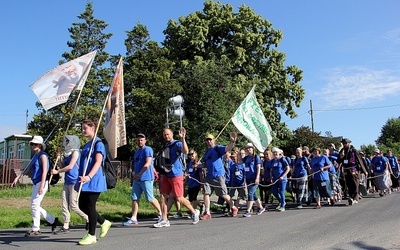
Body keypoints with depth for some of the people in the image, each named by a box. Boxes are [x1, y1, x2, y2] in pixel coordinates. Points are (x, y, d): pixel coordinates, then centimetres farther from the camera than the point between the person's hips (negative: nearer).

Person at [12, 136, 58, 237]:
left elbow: (45, 171, -17)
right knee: (35, 206, 11)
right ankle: (53, 220, 20)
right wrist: (17, 178, 20)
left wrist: (41, 186, -23)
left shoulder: (43, 155, -10)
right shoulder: (35, 156, 17)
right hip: (36, 183, 9)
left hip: (41, 183, -9)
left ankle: (35, 229, 5)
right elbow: (27, 168, 23)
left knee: (34, 205, -6)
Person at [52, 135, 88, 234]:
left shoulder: (75, 152, -7)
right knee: (64, 204, 4)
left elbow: (70, 166, -15)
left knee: (73, 206, -6)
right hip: (67, 182, 8)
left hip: (74, 182, -8)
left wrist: (57, 171, -7)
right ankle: (65, 227, 9)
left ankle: (88, 218, 12)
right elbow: (63, 167, 18)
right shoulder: (67, 154, 17)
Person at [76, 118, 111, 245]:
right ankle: (104, 222, 27)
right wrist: (80, 179, 21)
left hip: (94, 181, -9)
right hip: (85, 181, 9)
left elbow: (98, 163, -20)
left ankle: (91, 235, 9)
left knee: (90, 206, -4)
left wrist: (89, 176, -33)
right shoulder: (87, 145, 17)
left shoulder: (98, 143, -9)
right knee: (82, 206, 11)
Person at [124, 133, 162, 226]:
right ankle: (133, 219, 6)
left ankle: (161, 214, 16)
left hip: (146, 179, -8)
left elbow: (148, 164, -18)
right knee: (134, 198, 3)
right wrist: (135, 176, 16)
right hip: (137, 179, 8)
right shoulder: (137, 152, 19)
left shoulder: (147, 149, -8)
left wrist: (139, 174, -19)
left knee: (150, 199, -2)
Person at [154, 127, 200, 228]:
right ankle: (164, 220, 8)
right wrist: (162, 174, 22)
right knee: (163, 197, 2)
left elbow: (186, 151, -29)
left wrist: (183, 138, -34)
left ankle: (194, 212, 19)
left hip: (176, 175, -7)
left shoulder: (177, 144, -7)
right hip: (166, 175, 7)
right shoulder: (165, 146, 16)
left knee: (179, 198, -2)